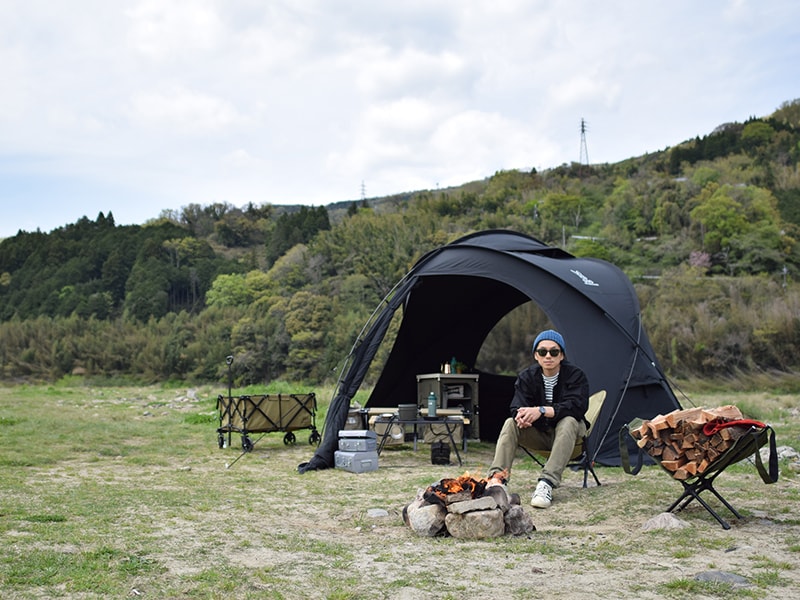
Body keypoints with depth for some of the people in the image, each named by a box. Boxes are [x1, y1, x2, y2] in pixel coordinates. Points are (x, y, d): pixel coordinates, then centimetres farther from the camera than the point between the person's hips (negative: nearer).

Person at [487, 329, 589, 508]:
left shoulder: (575, 375, -13)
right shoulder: (527, 377, -4)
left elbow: (576, 406, -29)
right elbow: (517, 407, -15)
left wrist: (542, 411, -40)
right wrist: (522, 416, -42)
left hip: (566, 433, -3)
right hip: (539, 434, 3)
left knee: (568, 422, -36)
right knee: (511, 423, -23)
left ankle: (546, 484, -46)